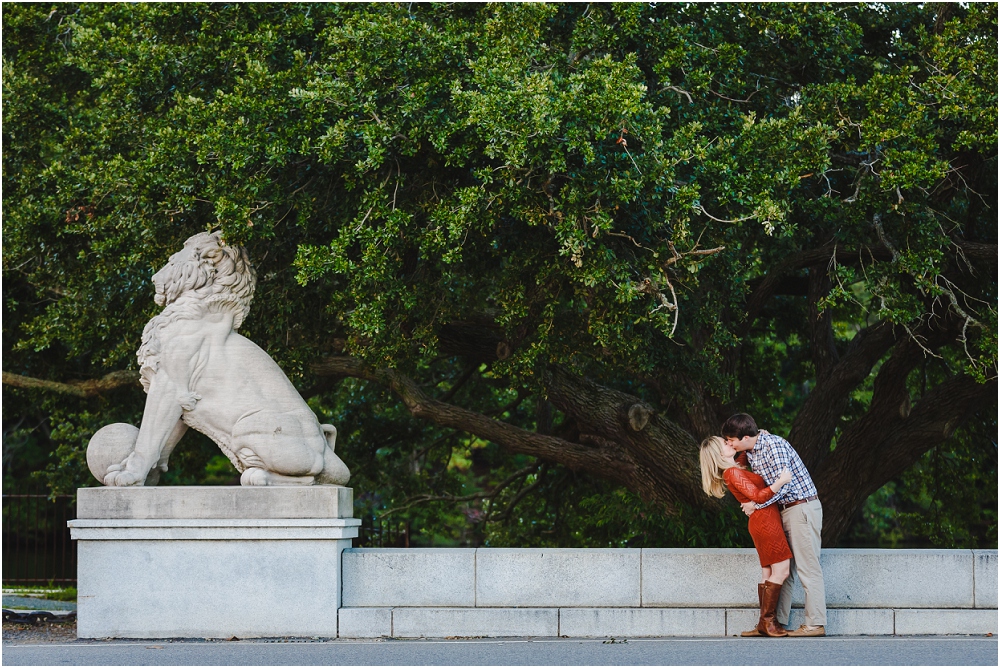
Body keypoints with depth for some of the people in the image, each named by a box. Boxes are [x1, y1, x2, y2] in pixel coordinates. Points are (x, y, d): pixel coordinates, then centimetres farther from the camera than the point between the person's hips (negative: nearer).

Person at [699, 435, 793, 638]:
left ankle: (764, 623, 8)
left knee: (768, 572, 8)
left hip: (764, 523, 10)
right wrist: (781, 481, -25)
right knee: (781, 570, -11)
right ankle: (767, 621, -12)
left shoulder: (737, 469, 13)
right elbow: (757, 496, -22)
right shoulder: (733, 473, -15)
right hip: (765, 520, -10)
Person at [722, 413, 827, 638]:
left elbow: (783, 484, -23)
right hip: (784, 510, 9)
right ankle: (776, 622, 12)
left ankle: (815, 624, -6)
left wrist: (756, 505, -17)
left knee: (807, 567, -8)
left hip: (803, 507, -9)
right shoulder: (749, 452, 9)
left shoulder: (774, 445, -18)